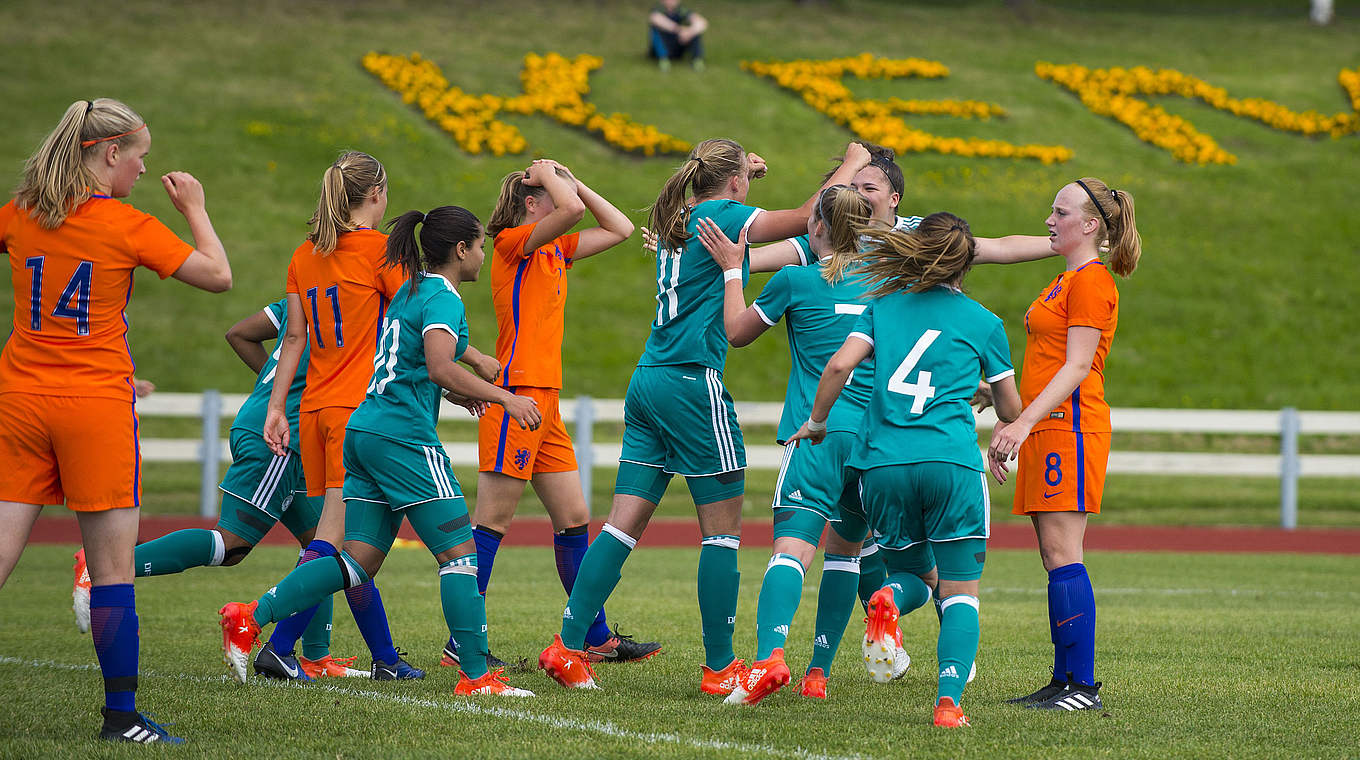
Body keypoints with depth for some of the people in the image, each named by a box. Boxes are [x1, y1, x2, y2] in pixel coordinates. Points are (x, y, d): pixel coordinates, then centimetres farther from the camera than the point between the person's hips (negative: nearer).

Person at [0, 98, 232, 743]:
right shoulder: (127, 226, -8)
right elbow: (218, 275, -6)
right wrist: (195, 210, 8)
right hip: (95, 405, -4)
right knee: (112, 564, 2)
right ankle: (120, 715, 4)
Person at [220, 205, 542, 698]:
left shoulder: (409, 292, 20)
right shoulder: (443, 298, -9)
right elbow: (440, 367, -24)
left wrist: (455, 393, 29)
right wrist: (503, 397, -21)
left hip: (365, 431, 9)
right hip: (404, 436, -9)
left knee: (358, 563, 6)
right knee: (460, 553, -6)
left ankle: (251, 616, 1)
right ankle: (475, 676, -9)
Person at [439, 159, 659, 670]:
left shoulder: (556, 250, 18)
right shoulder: (514, 242, -7)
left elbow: (619, 228, 24)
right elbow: (572, 209, -22)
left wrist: (572, 181, 17)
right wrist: (548, 176, -4)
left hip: (545, 402, 9)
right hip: (516, 396, -9)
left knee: (574, 519, 11)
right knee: (492, 521, -7)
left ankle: (596, 639, 17)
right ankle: (461, 644, -6)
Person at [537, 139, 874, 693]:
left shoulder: (677, 221, 15)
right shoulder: (722, 217, -6)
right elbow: (807, 217, -7)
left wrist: (741, 174, 47)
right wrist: (851, 167, 7)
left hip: (650, 379, 8)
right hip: (693, 382, -8)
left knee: (624, 524, 6)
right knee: (723, 528, 1)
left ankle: (567, 646, 0)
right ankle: (719, 667, 3)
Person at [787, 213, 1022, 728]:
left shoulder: (884, 305, 14)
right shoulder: (984, 323, 12)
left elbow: (839, 365, -1)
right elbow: (1011, 410, 20)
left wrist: (816, 423, 15)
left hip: (882, 465, 2)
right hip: (951, 463, -2)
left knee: (915, 576, 20)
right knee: (960, 592, 4)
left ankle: (888, 599, -17)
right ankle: (949, 700, -18)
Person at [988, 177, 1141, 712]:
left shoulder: (1092, 282, -8)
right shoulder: (1066, 280, 22)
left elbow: (1076, 368, -16)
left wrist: (1025, 421, -22)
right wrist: (1010, 425, 23)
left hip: (1070, 426, -10)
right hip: (1048, 430, 10)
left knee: (1062, 556, -13)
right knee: (1056, 559, 8)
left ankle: (1083, 686, -15)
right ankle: (1064, 682, 9)